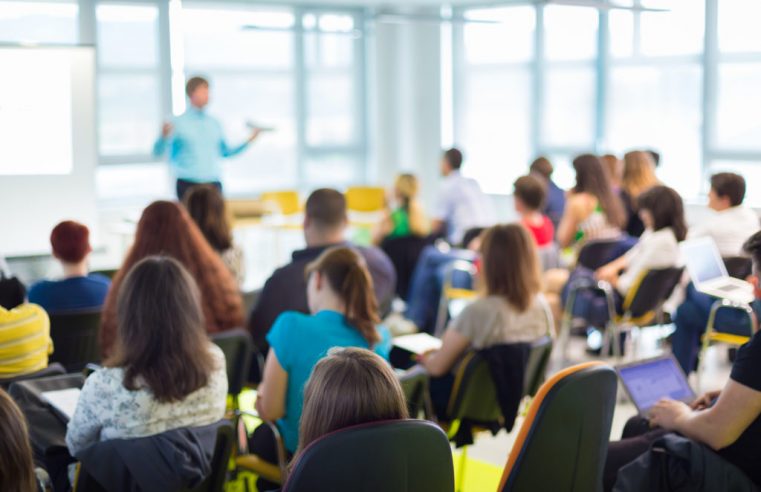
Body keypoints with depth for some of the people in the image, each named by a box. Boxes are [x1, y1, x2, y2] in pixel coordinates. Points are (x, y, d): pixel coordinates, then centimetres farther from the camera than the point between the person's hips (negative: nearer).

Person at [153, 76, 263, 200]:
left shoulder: (214, 123, 11)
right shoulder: (179, 123, -3)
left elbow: (225, 151, 22)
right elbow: (158, 152, -8)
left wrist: (249, 140, 12)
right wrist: (164, 136, -28)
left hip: (213, 184, 4)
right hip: (188, 185, -4)